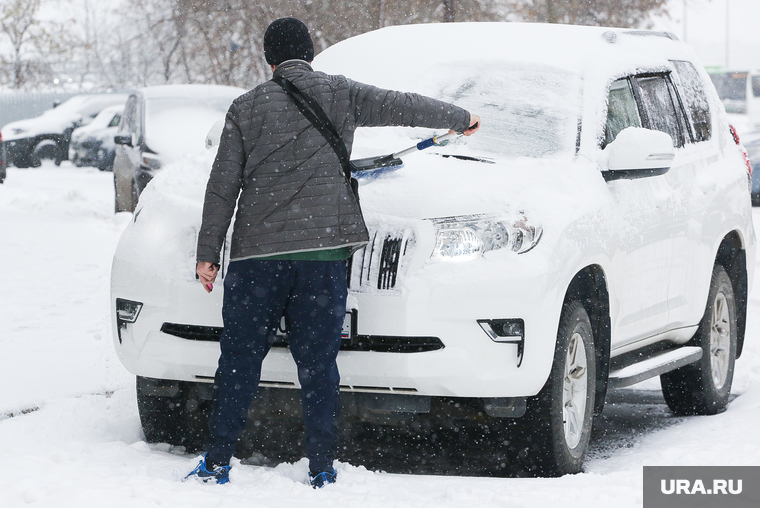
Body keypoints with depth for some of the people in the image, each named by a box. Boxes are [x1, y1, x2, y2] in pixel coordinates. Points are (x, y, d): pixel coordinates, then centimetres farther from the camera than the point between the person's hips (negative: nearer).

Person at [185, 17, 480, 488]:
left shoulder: (246, 108, 7)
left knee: (240, 359, 5)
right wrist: (461, 118, 31)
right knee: (318, 363, 4)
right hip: (323, 251, 0)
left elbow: (223, 186, 5)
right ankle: (322, 469, 5)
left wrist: (208, 253, 9)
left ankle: (217, 462, 6)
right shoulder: (340, 94, 6)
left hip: (257, 254, 0)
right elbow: (406, 107, 14)